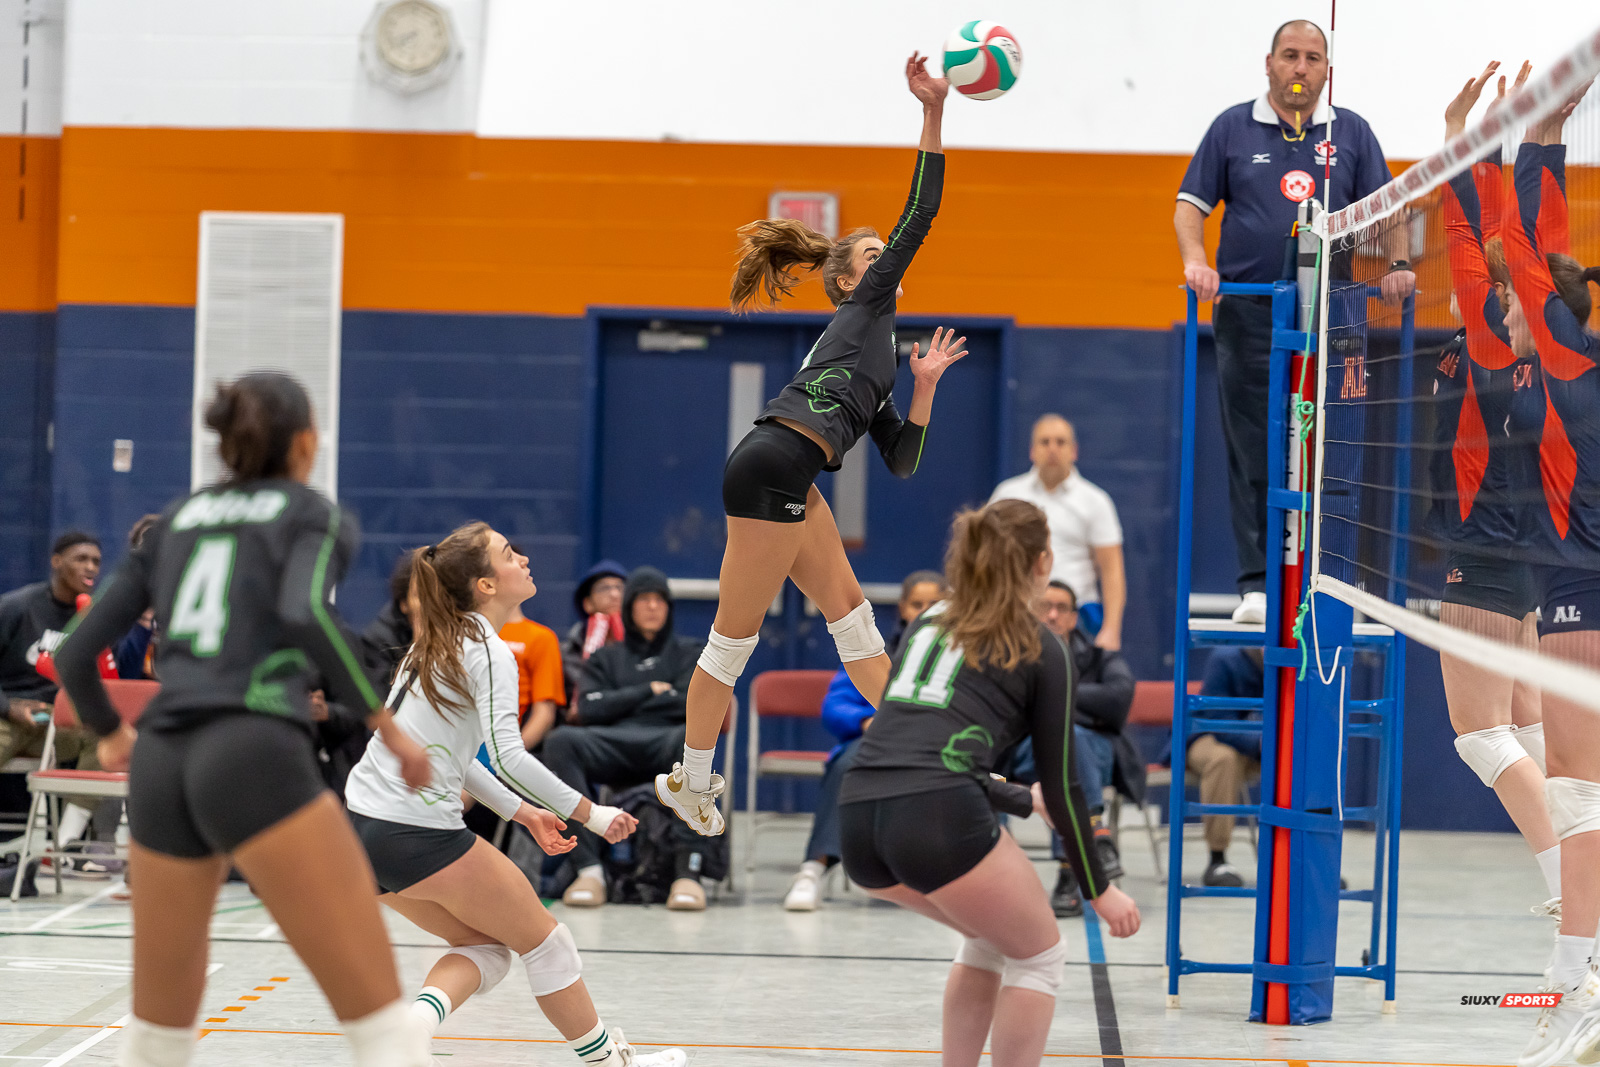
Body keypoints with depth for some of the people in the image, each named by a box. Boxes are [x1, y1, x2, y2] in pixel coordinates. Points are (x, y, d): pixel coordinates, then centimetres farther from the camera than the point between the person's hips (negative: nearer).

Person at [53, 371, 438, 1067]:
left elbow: (76, 653, 19)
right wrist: (386, 723, -5)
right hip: (257, 757, -6)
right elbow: (305, 613, -13)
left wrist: (109, 734, 38)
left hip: (161, 768, 6)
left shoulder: (176, 520, 23)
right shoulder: (315, 515, 10)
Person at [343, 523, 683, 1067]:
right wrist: (588, 812, -15)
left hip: (365, 826, 8)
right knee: (542, 940, 10)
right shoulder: (489, 652, -11)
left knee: (486, 947, 18)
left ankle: (412, 1023, -8)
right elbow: (507, 756, -22)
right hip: (420, 834, -8)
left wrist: (523, 811, 24)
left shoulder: (440, 642, 17)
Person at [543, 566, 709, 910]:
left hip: (667, 742, -1)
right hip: (613, 746, 1)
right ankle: (589, 869, -39)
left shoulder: (688, 652, 26)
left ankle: (688, 869, -48)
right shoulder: (605, 658, 28)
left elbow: (690, 704, 6)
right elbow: (590, 710, 9)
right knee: (561, 741, -33)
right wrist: (649, 691, 7)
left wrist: (619, 703, 9)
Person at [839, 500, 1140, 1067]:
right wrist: (1099, 890, 18)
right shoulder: (1041, 649, 8)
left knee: (992, 936, 28)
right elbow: (1061, 783, 9)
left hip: (858, 818, 6)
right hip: (938, 819, -6)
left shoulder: (928, 623, 25)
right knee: (1037, 955, 15)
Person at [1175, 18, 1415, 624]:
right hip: (1248, 313, -1)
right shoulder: (1232, 128, 9)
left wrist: (1398, 264, -8)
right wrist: (1195, 261, -10)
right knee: (1253, 457, -2)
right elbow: (1191, 203, 8)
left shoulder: (1351, 133, 11)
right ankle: (1256, 585, 0)